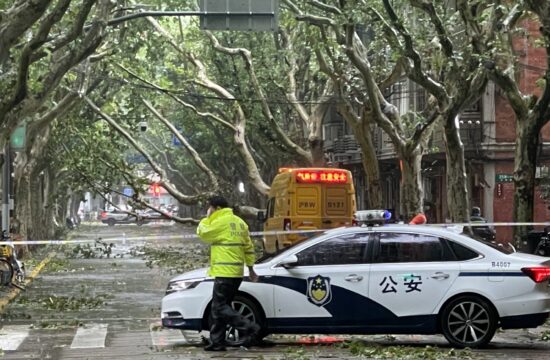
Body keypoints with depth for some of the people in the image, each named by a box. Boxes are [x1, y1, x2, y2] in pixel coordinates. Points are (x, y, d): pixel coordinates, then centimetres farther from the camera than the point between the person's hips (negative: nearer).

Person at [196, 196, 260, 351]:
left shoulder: (221, 222, -11)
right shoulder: (239, 222, 16)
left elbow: (202, 232, -1)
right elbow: (248, 247, 18)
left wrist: (207, 217, 11)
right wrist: (251, 268, 22)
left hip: (224, 272, -9)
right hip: (237, 273, 9)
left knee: (220, 307, -8)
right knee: (219, 307, 12)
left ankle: (249, 328, -15)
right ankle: (217, 342, 11)